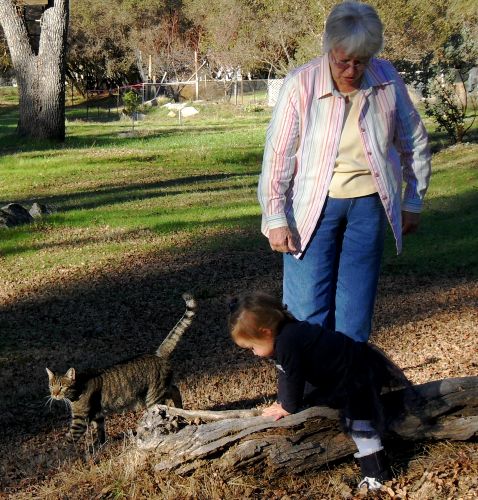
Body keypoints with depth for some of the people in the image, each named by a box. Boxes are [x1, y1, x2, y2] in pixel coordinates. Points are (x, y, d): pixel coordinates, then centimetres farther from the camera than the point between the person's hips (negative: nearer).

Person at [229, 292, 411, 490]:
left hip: (359, 374, -11)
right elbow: (285, 375, 14)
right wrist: (282, 403, 8)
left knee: (360, 425, -16)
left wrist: (288, 407, -5)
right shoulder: (287, 335, 3)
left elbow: (293, 378, -21)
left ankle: (376, 474, -14)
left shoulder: (287, 343, -30)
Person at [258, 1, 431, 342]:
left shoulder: (387, 80, -6)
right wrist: (275, 219, -12)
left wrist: (414, 202, 10)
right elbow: (277, 156, -11)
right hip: (314, 206, -2)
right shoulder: (301, 85, -14)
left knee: (356, 309, 8)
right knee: (307, 313, -3)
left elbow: (414, 143, 8)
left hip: (368, 204, 3)